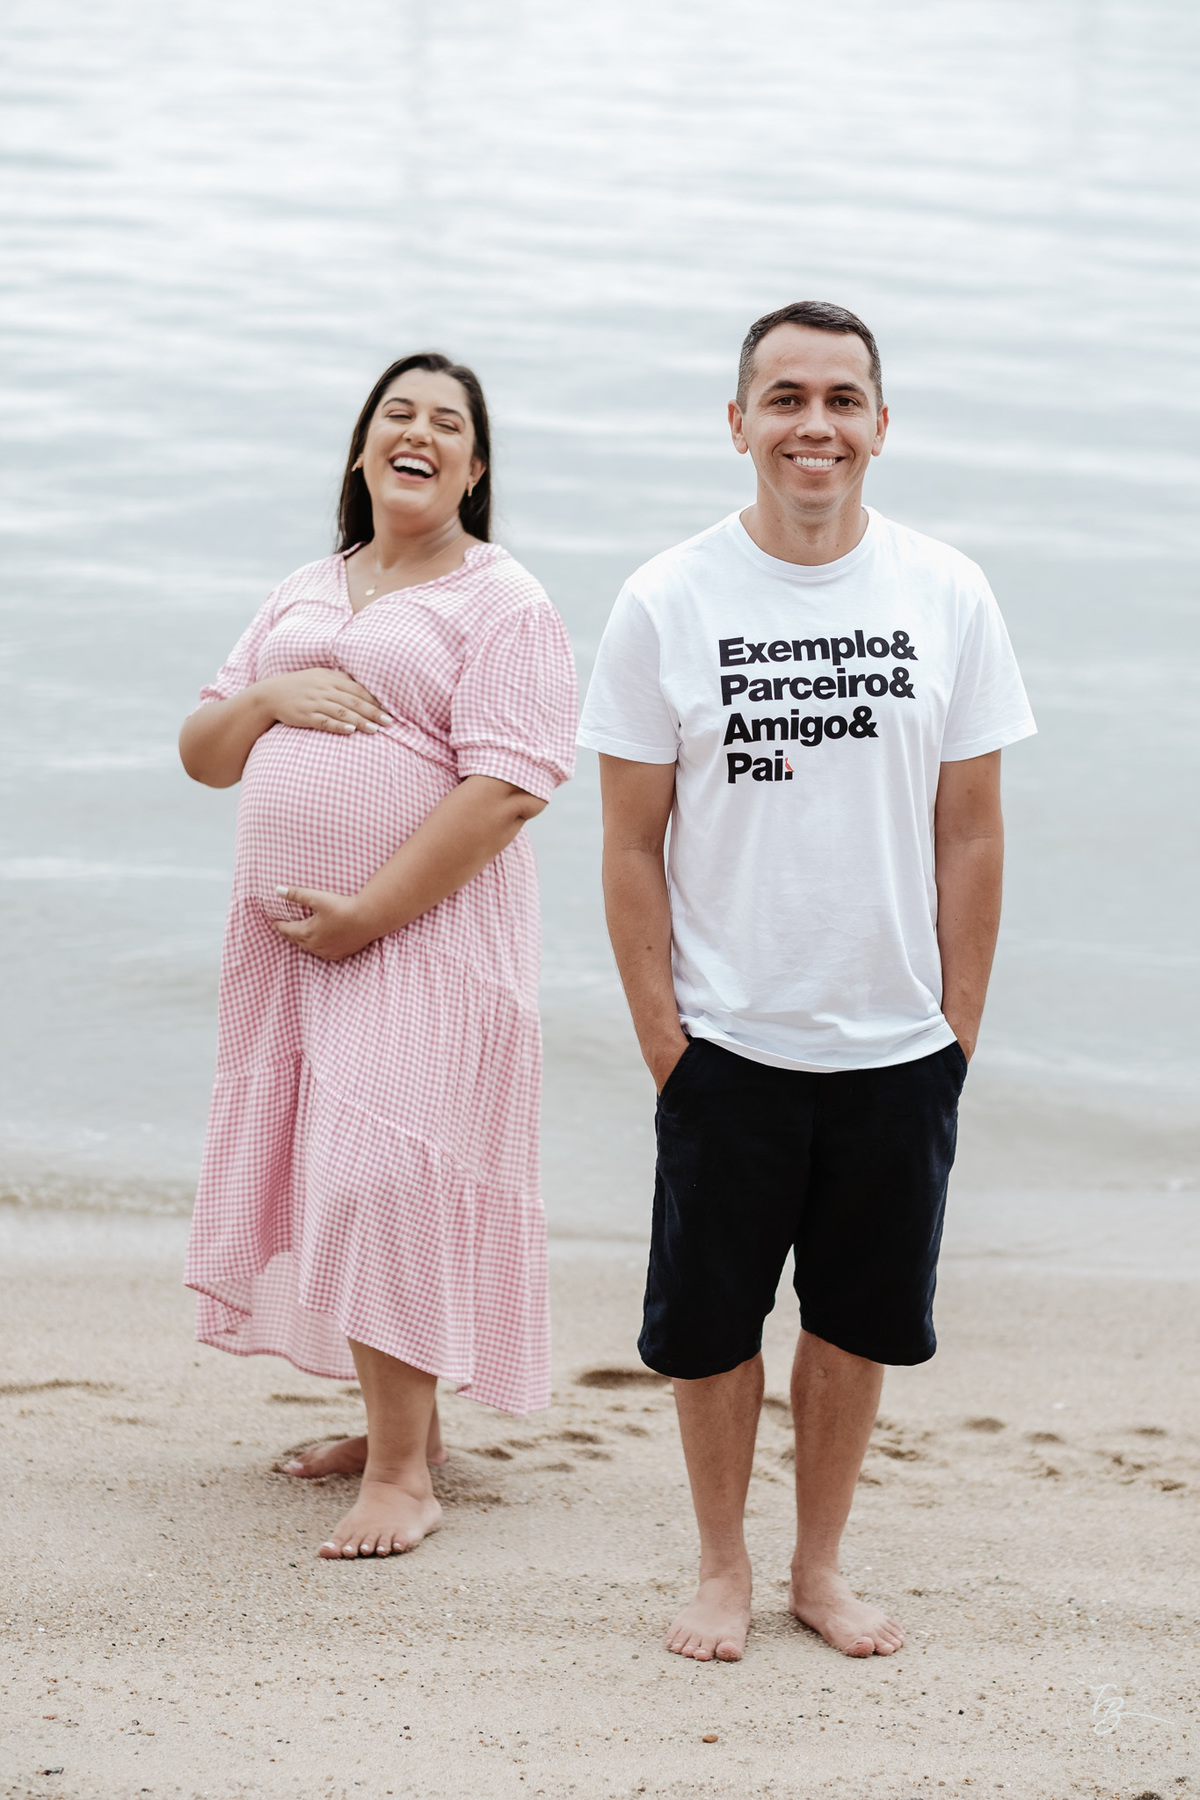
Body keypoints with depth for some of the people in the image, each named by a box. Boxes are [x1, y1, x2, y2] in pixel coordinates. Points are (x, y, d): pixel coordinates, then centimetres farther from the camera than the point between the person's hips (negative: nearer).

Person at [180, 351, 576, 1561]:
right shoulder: (303, 596, 17)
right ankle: (397, 1426, 21)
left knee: (386, 1179, -12)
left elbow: (508, 786, -15)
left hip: (423, 936, -7)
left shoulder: (502, 603, -4)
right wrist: (268, 698, -5)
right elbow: (202, 756, 17)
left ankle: (404, 1474, -6)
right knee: (322, 1176, 9)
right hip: (285, 937, 7)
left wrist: (369, 912, -18)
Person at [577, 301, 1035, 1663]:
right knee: (709, 1323, 7)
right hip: (726, 1043, -1)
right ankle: (721, 1567, 26)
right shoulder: (667, 604, -5)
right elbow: (631, 844, -2)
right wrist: (659, 1030, -5)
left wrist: (958, 1028, 1)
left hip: (899, 1046, 1)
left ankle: (818, 1565, 28)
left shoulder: (947, 596, -1)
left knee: (860, 1320, 11)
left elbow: (970, 834, 3)